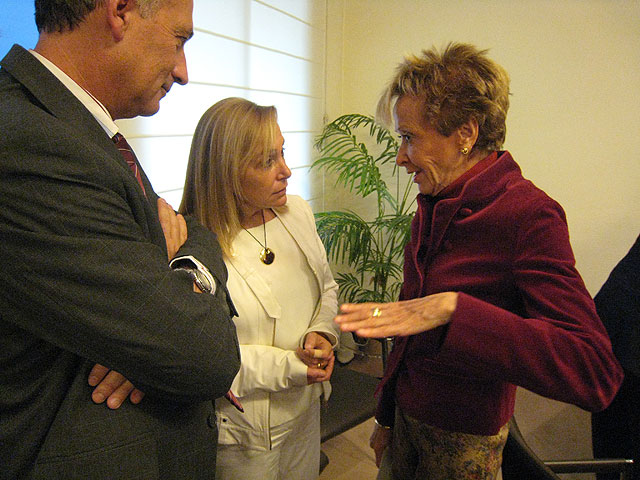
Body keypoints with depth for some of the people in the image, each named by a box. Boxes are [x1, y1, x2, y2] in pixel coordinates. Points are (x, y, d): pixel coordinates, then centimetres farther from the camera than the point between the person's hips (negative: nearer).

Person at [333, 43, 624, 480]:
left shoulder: (529, 215, -23)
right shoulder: (433, 206, -1)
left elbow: (595, 373, -32)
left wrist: (453, 309, -41)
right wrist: (386, 415, 15)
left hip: (463, 439, -6)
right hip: (408, 412, 6)